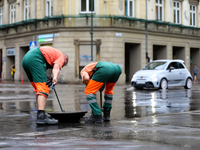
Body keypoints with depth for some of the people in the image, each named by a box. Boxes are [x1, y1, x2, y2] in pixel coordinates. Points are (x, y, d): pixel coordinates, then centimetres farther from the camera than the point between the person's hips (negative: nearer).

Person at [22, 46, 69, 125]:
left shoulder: (54, 52, 35)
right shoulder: (61, 56, 13)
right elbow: (56, 67, -9)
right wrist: (55, 78, -27)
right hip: (34, 59, -9)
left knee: (38, 89, 16)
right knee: (43, 89, -14)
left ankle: (40, 113, 18)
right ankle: (41, 116, -26)